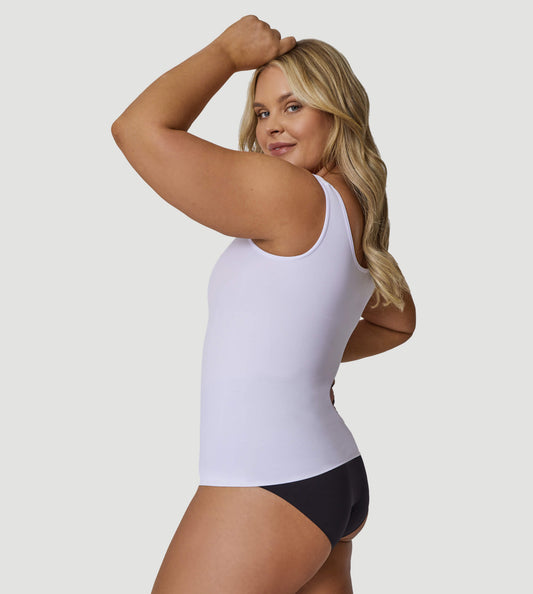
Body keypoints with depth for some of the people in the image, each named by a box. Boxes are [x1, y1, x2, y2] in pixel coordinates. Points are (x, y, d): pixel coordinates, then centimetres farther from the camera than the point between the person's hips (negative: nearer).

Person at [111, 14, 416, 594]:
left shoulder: (297, 198, -17)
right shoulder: (358, 215, 11)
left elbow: (140, 129, -19)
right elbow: (397, 323, 28)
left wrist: (227, 51, -7)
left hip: (267, 497, -9)